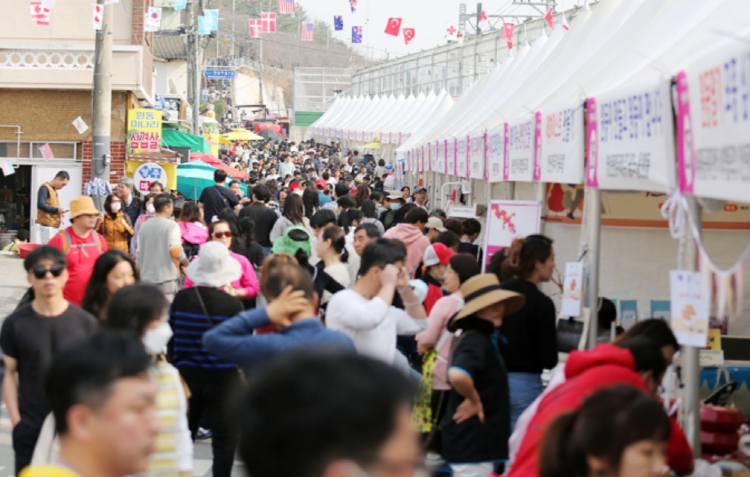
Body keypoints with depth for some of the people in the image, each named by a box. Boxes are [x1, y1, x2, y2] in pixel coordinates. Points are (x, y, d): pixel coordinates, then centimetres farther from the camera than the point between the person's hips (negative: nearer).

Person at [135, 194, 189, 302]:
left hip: (147, 278, 6)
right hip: (167, 278, -6)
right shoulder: (171, 226, -8)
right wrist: (188, 264, -2)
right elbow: (176, 252, -17)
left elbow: (139, 254, 14)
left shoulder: (144, 227, 10)